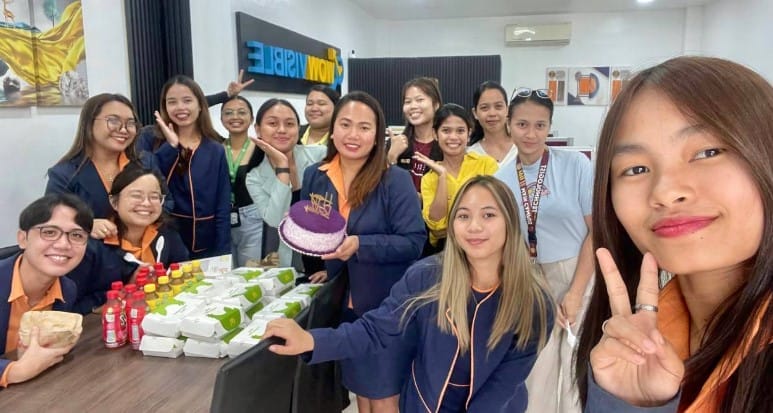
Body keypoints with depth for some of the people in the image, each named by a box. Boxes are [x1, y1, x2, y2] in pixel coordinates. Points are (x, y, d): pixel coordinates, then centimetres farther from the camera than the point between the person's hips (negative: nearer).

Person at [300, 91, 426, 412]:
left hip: (386, 307, -4)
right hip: (342, 304, 5)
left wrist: (360, 245, -28)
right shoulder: (314, 176, 2)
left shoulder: (395, 180, -13)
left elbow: (414, 241, -17)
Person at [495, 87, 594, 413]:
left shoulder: (576, 165, -11)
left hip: (581, 277, -2)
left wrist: (575, 294, -11)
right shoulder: (500, 180, -3)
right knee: (536, 372, 8)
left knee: (577, 369, 5)